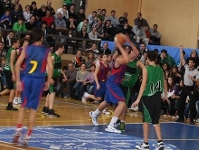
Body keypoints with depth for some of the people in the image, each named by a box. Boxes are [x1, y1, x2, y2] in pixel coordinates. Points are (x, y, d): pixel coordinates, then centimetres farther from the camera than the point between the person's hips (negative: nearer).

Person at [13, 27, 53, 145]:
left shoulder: (27, 49, 7)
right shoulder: (46, 51, 4)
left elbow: (17, 64, -1)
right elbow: (51, 68, -5)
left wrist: (18, 81, 3)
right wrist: (48, 82, 5)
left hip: (26, 78, 1)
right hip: (38, 80, -1)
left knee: (23, 106, 14)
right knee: (33, 108, 3)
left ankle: (18, 129, 0)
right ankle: (28, 136, 2)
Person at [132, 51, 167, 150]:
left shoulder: (146, 69, -7)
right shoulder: (160, 69, 9)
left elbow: (144, 84, -15)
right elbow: (164, 85, 15)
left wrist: (138, 99, -16)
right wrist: (165, 96, 32)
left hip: (148, 97, -5)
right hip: (157, 97, 5)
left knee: (146, 120, 6)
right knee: (155, 121, 14)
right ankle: (160, 142, 5)